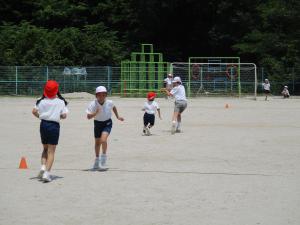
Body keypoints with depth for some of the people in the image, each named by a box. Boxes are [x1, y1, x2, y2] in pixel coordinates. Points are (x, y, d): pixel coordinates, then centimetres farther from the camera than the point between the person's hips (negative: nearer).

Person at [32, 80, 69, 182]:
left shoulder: (41, 101, 2)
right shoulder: (61, 102, -4)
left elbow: (34, 111, -5)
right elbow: (64, 116, -6)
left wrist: (40, 116, 12)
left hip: (43, 124, 3)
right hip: (54, 125, -3)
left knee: (45, 149, 22)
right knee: (51, 151, 0)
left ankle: (43, 167, 2)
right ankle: (46, 173, -11)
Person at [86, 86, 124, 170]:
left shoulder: (109, 103, -16)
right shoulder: (93, 104, -20)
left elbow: (113, 107, 9)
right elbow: (88, 117, -20)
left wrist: (117, 116, 14)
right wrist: (95, 113, -37)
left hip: (107, 123, -2)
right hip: (98, 123, 2)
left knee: (103, 139, -25)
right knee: (97, 142, 15)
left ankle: (103, 161, -10)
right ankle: (97, 162, 37)